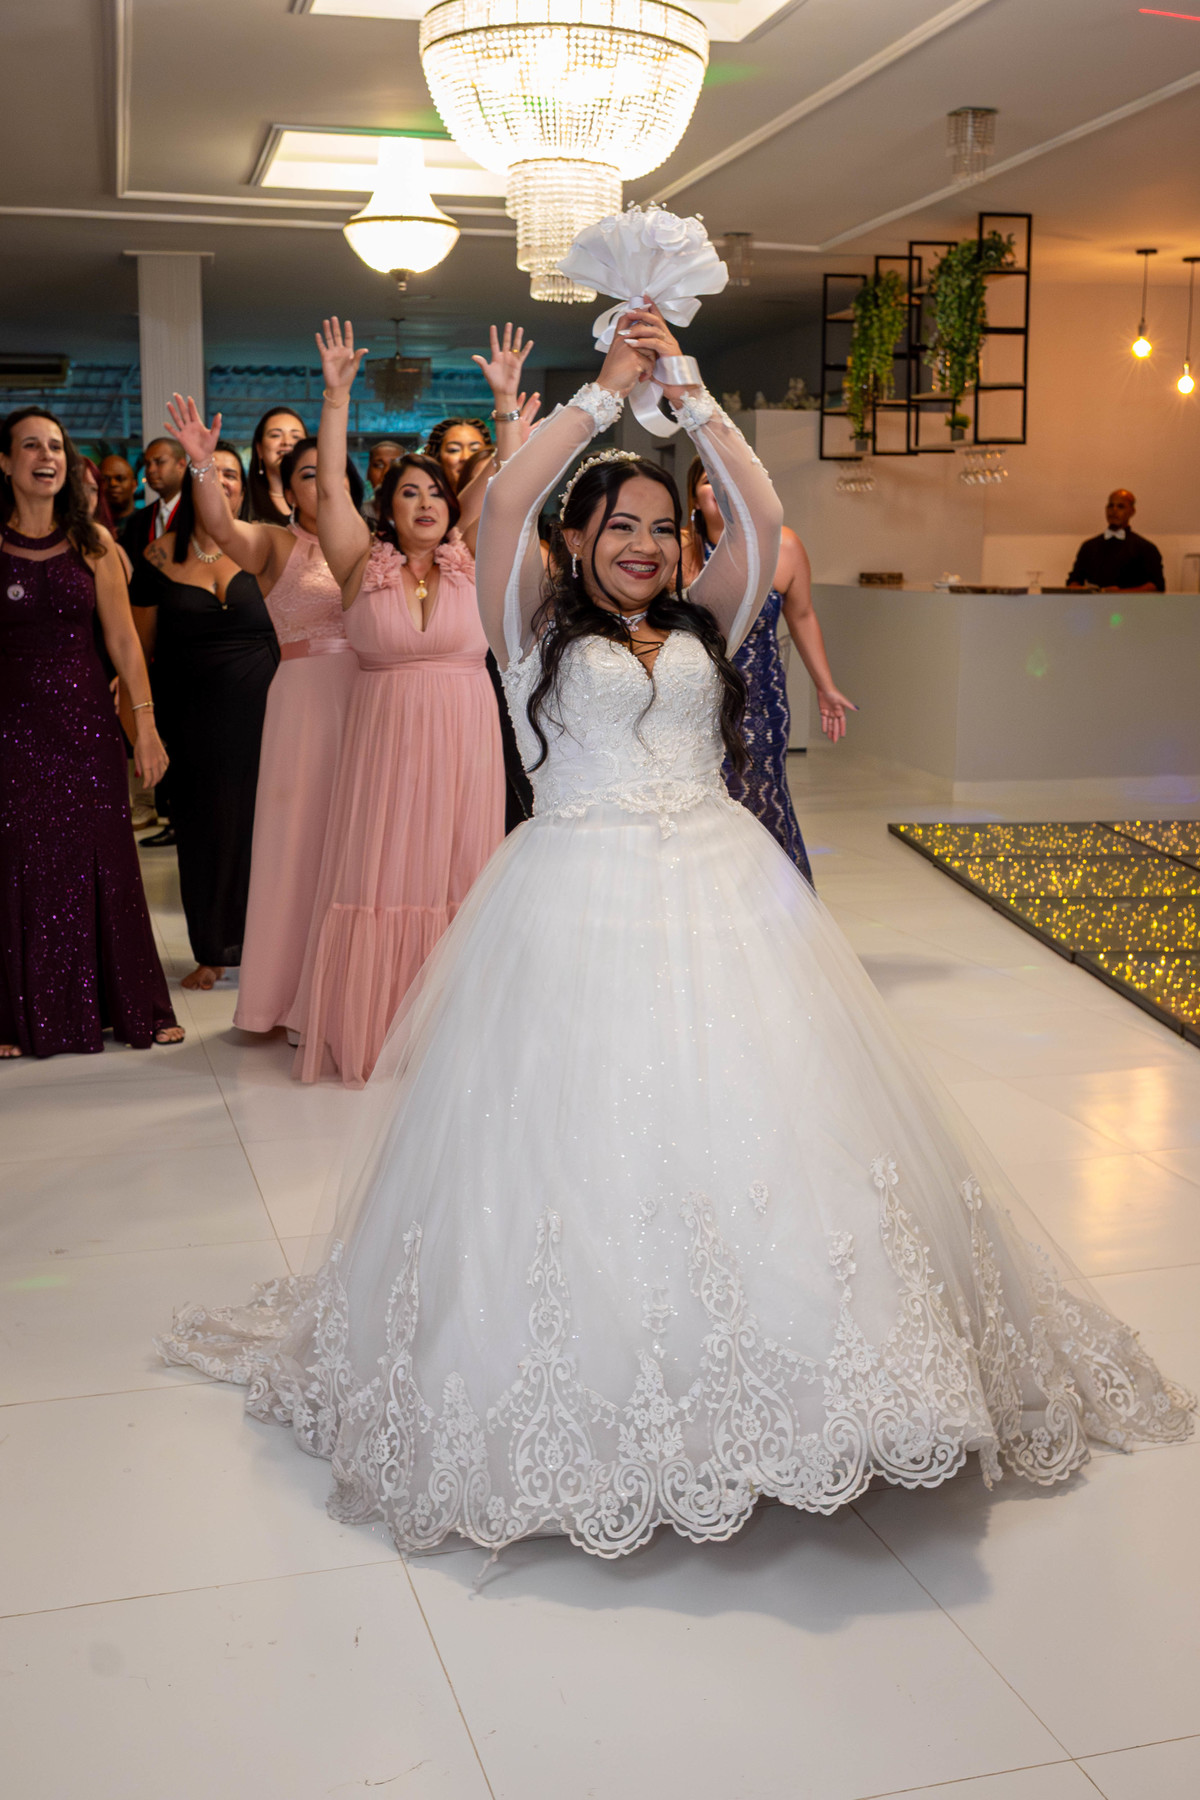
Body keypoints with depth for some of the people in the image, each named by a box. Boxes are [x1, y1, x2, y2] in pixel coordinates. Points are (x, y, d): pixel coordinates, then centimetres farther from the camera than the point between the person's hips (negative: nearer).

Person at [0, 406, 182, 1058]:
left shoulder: (92, 540, 6)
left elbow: (122, 638, 6)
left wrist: (144, 721, 2)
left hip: (86, 719, 2)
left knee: (101, 861, 5)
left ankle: (129, 1005, 17)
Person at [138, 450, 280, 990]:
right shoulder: (163, 555, 4)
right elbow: (141, 642, 8)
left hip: (260, 709, -1)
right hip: (195, 716, 1)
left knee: (262, 819, 3)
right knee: (205, 825, 8)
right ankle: (212, 950, 21)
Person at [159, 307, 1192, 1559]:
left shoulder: (703, 625, 15)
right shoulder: (538, 629, 5)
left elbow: (762, 517, 4)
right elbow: (502, 501, -8)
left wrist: (686, 392, 6)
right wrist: (608, 390, -1)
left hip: (720, 892, 4)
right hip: (580, 903, -3)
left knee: (752, 1118, 1)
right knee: (587, 1138, -3)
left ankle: (769, 1372, 14)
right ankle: (595, 1409, 11)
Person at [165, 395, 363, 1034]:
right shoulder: (276, 544, 4)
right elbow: (222, 529, -15)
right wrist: (202, 463, -33)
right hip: (304, 698, -3)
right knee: (301, 838, 0)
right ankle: (297, 993, 10)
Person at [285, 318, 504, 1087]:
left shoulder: (469, 564, 6)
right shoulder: (364, 565, 2)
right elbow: (330, 486, -7)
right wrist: (337, 395, -13)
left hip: (464, 740, 1)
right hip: (385, 736, -1)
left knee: (455, 874, 4)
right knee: (382, 875, 0)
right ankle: (375, 1030, 9)